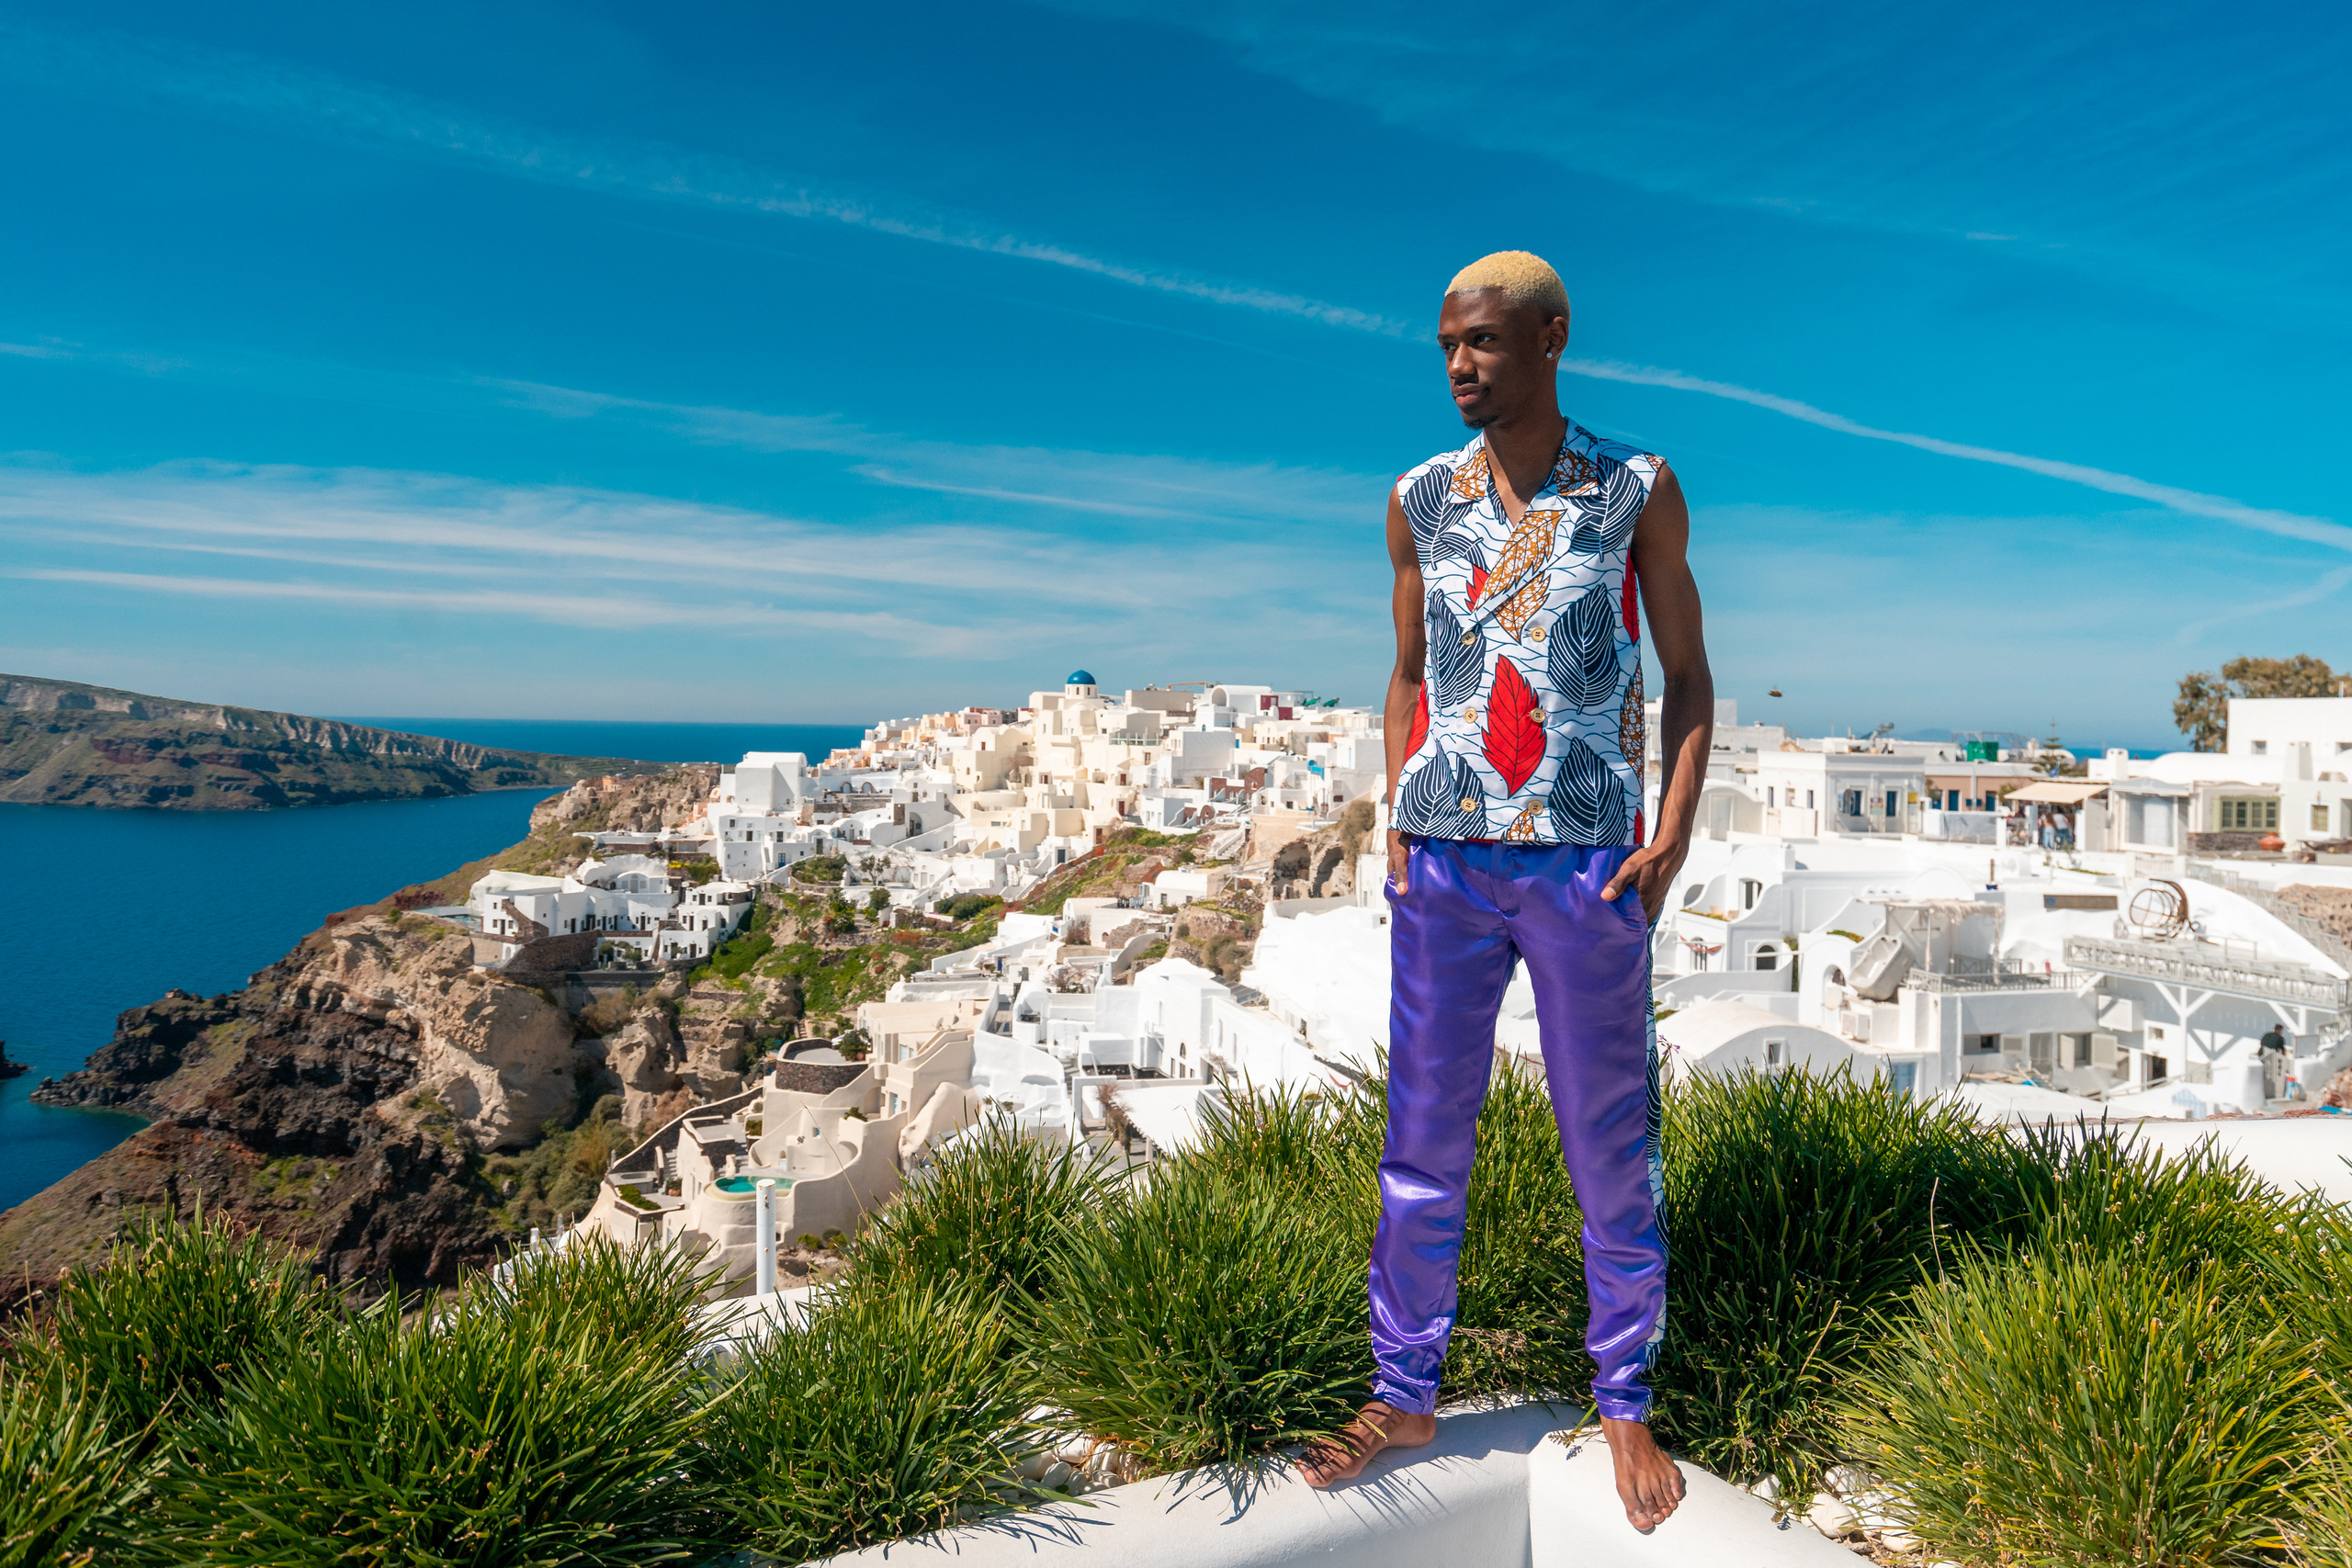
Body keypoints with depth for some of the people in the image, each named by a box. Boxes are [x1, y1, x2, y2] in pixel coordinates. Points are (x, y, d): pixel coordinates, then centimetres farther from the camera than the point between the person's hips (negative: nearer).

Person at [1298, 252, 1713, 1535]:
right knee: (1422, 1144, 8)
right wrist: (1397, 821, 6)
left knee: (1610, 1152, 7)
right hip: (1442, 864, 2)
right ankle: (1404, 1394, 23)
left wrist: (1673, 831, -5)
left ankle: (1625, 1405, 26)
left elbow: (1688, 676, 7)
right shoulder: (1419, 501, 9)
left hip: (1585, 865, -2)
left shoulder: (1637, 491, 3)